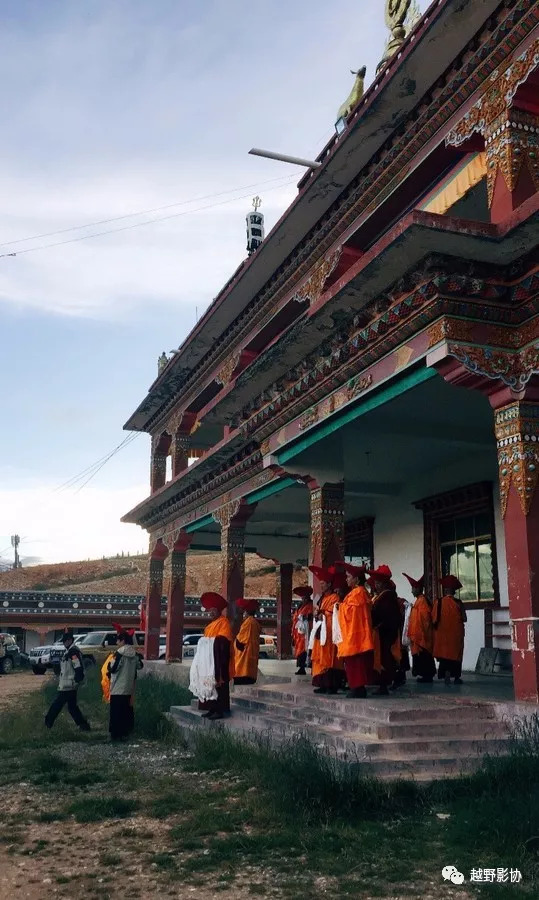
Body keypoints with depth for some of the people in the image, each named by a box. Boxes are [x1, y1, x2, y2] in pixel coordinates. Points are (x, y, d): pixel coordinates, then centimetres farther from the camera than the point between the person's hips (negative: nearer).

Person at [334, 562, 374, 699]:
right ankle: (359, 687, 13)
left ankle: (358, 688, -5)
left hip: (355, 634, -10)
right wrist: (341, 607, 10)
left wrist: (339, 607, -2)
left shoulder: (358, 593, -14)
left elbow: (349, 611, -18)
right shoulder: (357, 592, 16)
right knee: (356, 662, 10)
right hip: (353, 634, 10)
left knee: (355, 661, -7)